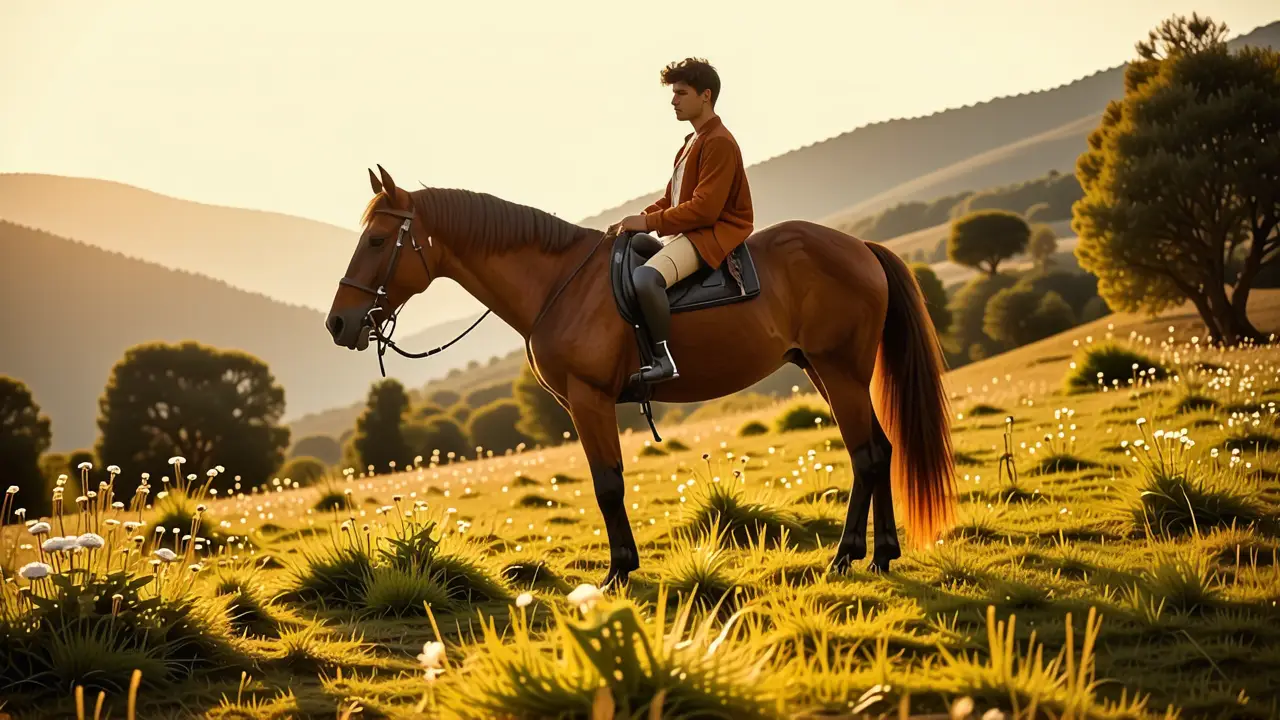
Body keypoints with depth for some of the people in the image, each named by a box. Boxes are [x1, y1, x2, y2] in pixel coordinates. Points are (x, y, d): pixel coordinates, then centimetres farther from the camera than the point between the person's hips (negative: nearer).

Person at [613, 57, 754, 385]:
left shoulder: (718, 143, -13)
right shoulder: (692, 142, 19)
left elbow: (704, 208, -21)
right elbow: (671, 199, 20)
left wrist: (649, 222, -19)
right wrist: (638, 220, 3)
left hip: (713, 233, -11)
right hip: (684, 232, 11)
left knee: (644, 278, -34)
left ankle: (664, 358, -26)